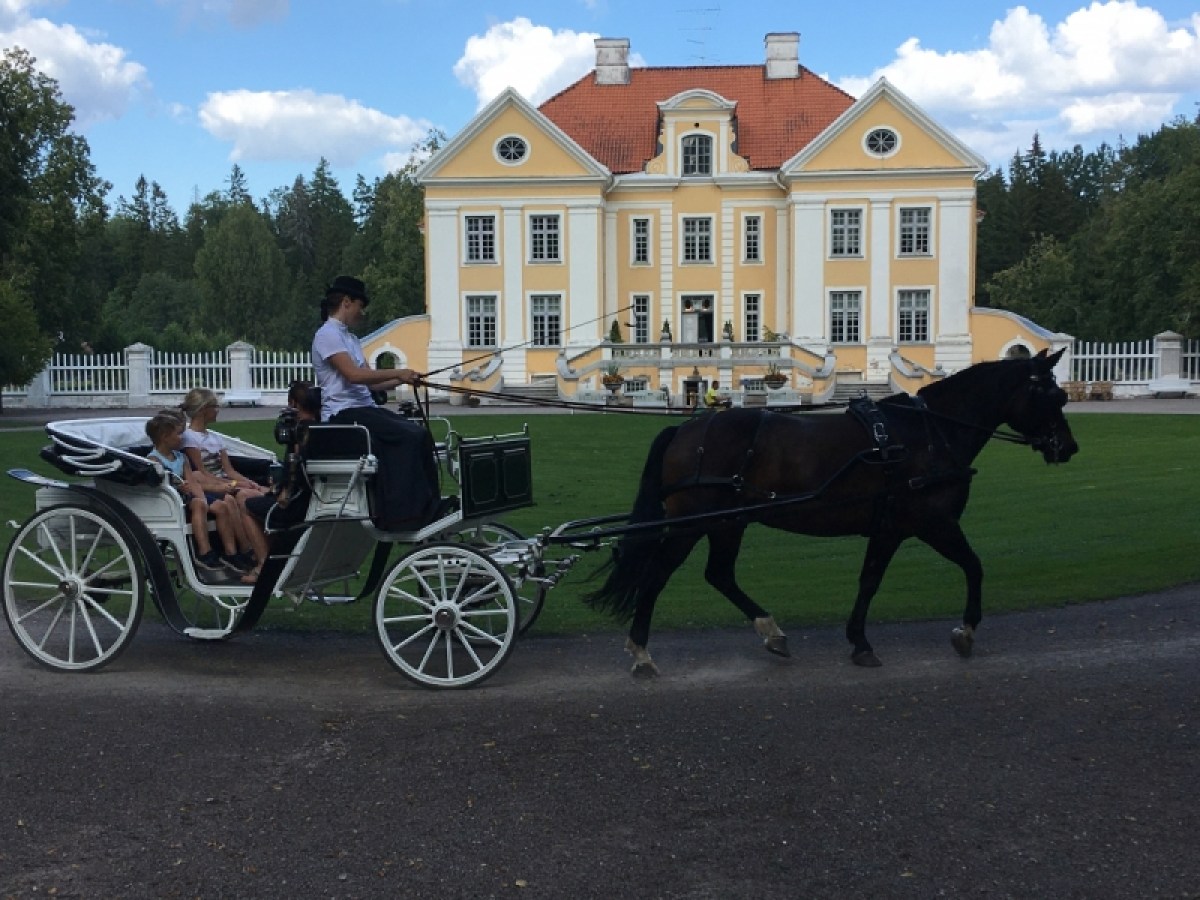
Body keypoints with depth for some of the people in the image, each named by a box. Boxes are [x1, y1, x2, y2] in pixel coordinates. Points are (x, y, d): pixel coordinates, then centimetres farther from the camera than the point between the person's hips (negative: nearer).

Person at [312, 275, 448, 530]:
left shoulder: (349, 337, 22)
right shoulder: (328, 334, -8)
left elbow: (370, 382, 17)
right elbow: (354, 374, -20)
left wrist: (403, 380, 3)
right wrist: (398, 373, -15)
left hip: (364, 408, 9)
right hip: (343, 412, -9)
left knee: (421, 434, -8)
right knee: (408, 437, -24)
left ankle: (429, 506, -9)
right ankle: (401, 513, -24)